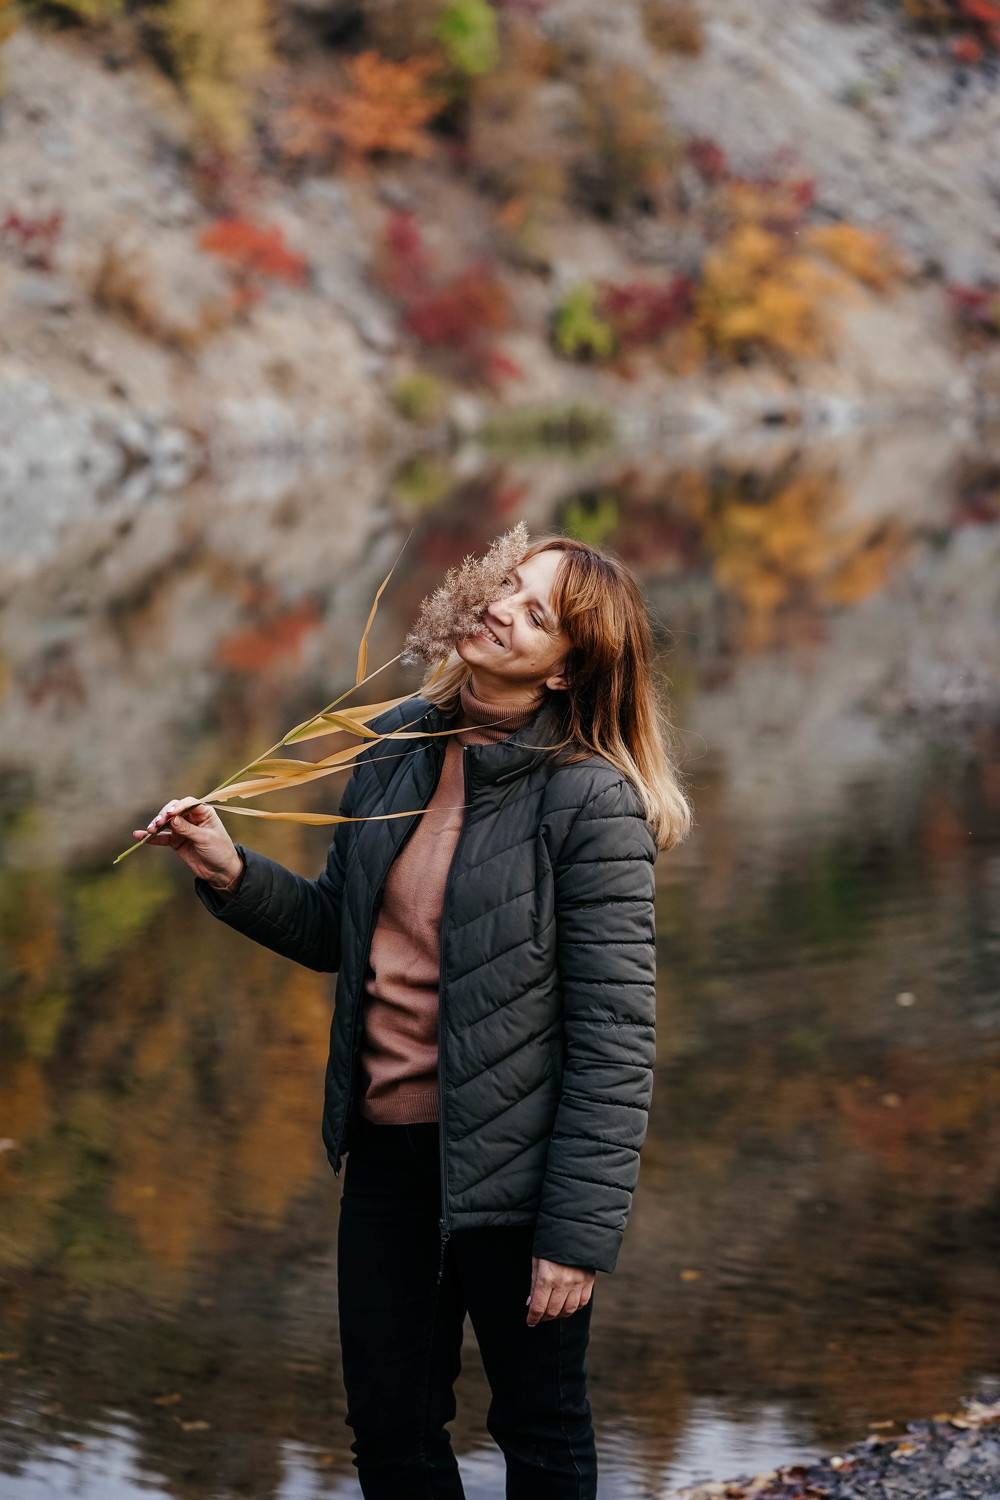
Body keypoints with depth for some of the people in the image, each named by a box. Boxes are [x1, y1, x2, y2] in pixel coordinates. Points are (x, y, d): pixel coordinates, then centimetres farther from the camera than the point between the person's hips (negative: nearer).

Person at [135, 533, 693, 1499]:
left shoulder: (590, 800, -17)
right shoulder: (398, 749, 3)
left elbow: (616, 1036, -18)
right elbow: (337, 932, 15)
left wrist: (579, 1232, -19)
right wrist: (232, 874, -3)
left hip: (510, 1164, -6)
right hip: (386, 1147, 6)